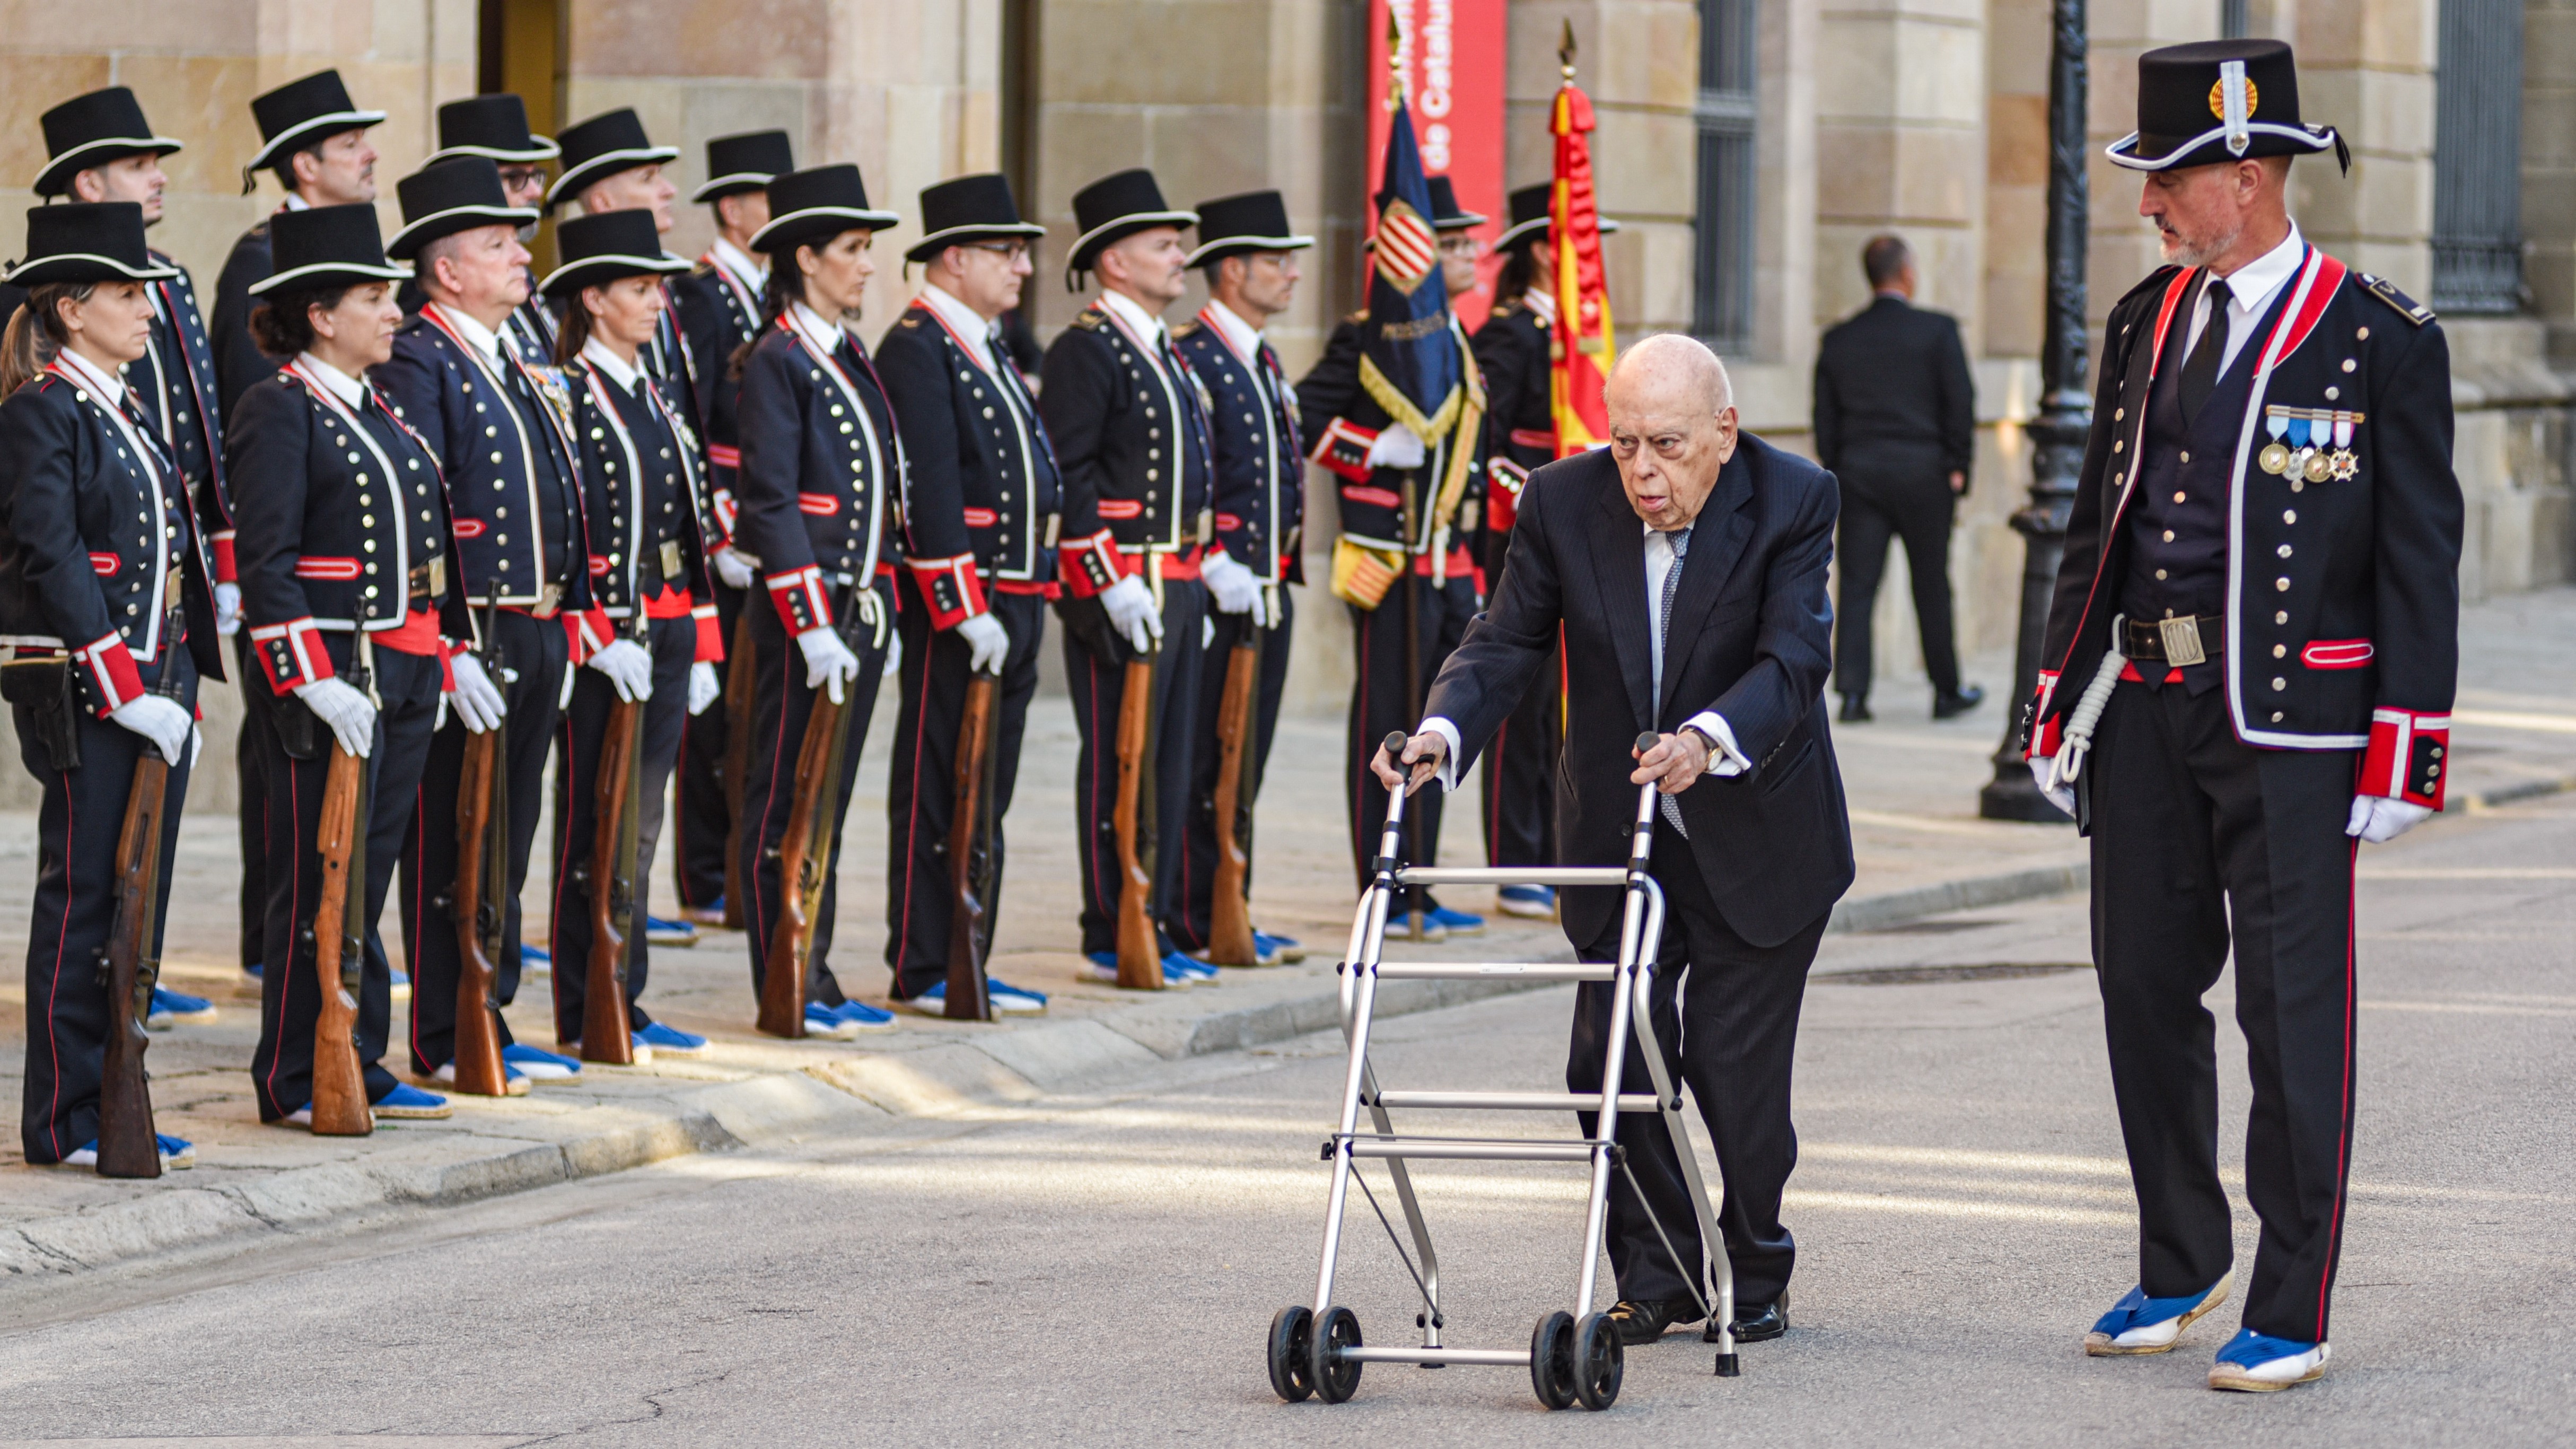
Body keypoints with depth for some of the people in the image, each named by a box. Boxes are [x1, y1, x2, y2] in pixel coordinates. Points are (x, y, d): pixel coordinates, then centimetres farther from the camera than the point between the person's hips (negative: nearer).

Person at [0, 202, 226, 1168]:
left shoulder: (126, 413, 16)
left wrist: (182, 688, 13)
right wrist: (125, 689, -21)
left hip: (152, 688, 8)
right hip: (82, 693, -8)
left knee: (141, 898, 10)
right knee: (83, 901, -4)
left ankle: (114, 1101, 16)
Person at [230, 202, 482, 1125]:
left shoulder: (376, 409, 15)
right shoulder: (282, 410, -10)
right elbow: (265, 563, -16)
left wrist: (451, 653, 15)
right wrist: (314, 683, -22)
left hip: (404, 678, 8)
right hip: (327, 677, -8)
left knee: (370, 875, 12)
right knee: (318, 880, -2)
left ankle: (357, 1067, 18)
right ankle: (293, 1083, 5)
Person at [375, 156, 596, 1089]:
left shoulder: (524, 370, 17)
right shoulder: (421, 365, -11)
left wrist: (564, 621, 15)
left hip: (539, 630, 9)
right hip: (471, 635, -9)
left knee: (508, 837, 13)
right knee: (449, 841, -2)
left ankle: (489, 1021, 19)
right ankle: (445, 1040, 2)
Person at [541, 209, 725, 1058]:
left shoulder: (654, 401, 15)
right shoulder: (567, 398, -10)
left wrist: (700, 647, 14)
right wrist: (602, 641, -20)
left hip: (666, 638, 8)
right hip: (605, 644, -8)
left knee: (640, 824, 10)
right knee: (596, 826, -2)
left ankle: (626, 1004, 14)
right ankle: (587, 1019, 3)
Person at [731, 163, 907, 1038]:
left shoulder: (848, 358, 14)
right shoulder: (776, 364, -12)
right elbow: (772, 505, -16)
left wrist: (883, 609, 17)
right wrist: (814, 629, -19)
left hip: (861, 608, 9)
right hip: (805, 612, -8)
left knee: (829, 800, 12)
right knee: (787, 801, -2)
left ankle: (816, 981, 16)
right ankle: (788, 993, 2)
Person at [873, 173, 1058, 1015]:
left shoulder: (987, 346, 18)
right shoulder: (916, 349, -13)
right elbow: (930, 493, -19)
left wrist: (1030, 606, 18)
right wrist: (967, 611, -21)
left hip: (1013, 605, 9)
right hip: (955, 606, -9)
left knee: (987, 790, 12)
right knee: (937, 792, -3)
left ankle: (967, 961, 17)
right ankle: (923, 971, 2)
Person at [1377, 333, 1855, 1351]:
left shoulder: (1793, 503, -18)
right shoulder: (1563, 502, -11)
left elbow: (1794, 657, -27)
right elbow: (1509, 639, -12)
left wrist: (1711, 739, -46)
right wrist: (1444, 731, -33)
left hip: (1755, 836, -3)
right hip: (1615, 834, 3)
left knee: (1734, 1065, -2)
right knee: (1614, 1056, 1)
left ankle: (1754, 1277, 17)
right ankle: (1656, 1277, 16)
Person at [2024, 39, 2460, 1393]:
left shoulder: (2383, 341, -7)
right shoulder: (2148, 318, 10)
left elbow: (2420, 557, -7)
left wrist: (2403, 746, -11)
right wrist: (2059, 700, 14)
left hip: (2291, 723, -6)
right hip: (2148, 710, 6)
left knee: (2295, 1010, -2)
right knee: (2145, 988, 11)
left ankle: (2292, 1316, 6)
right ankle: (2181, 1266, 27)